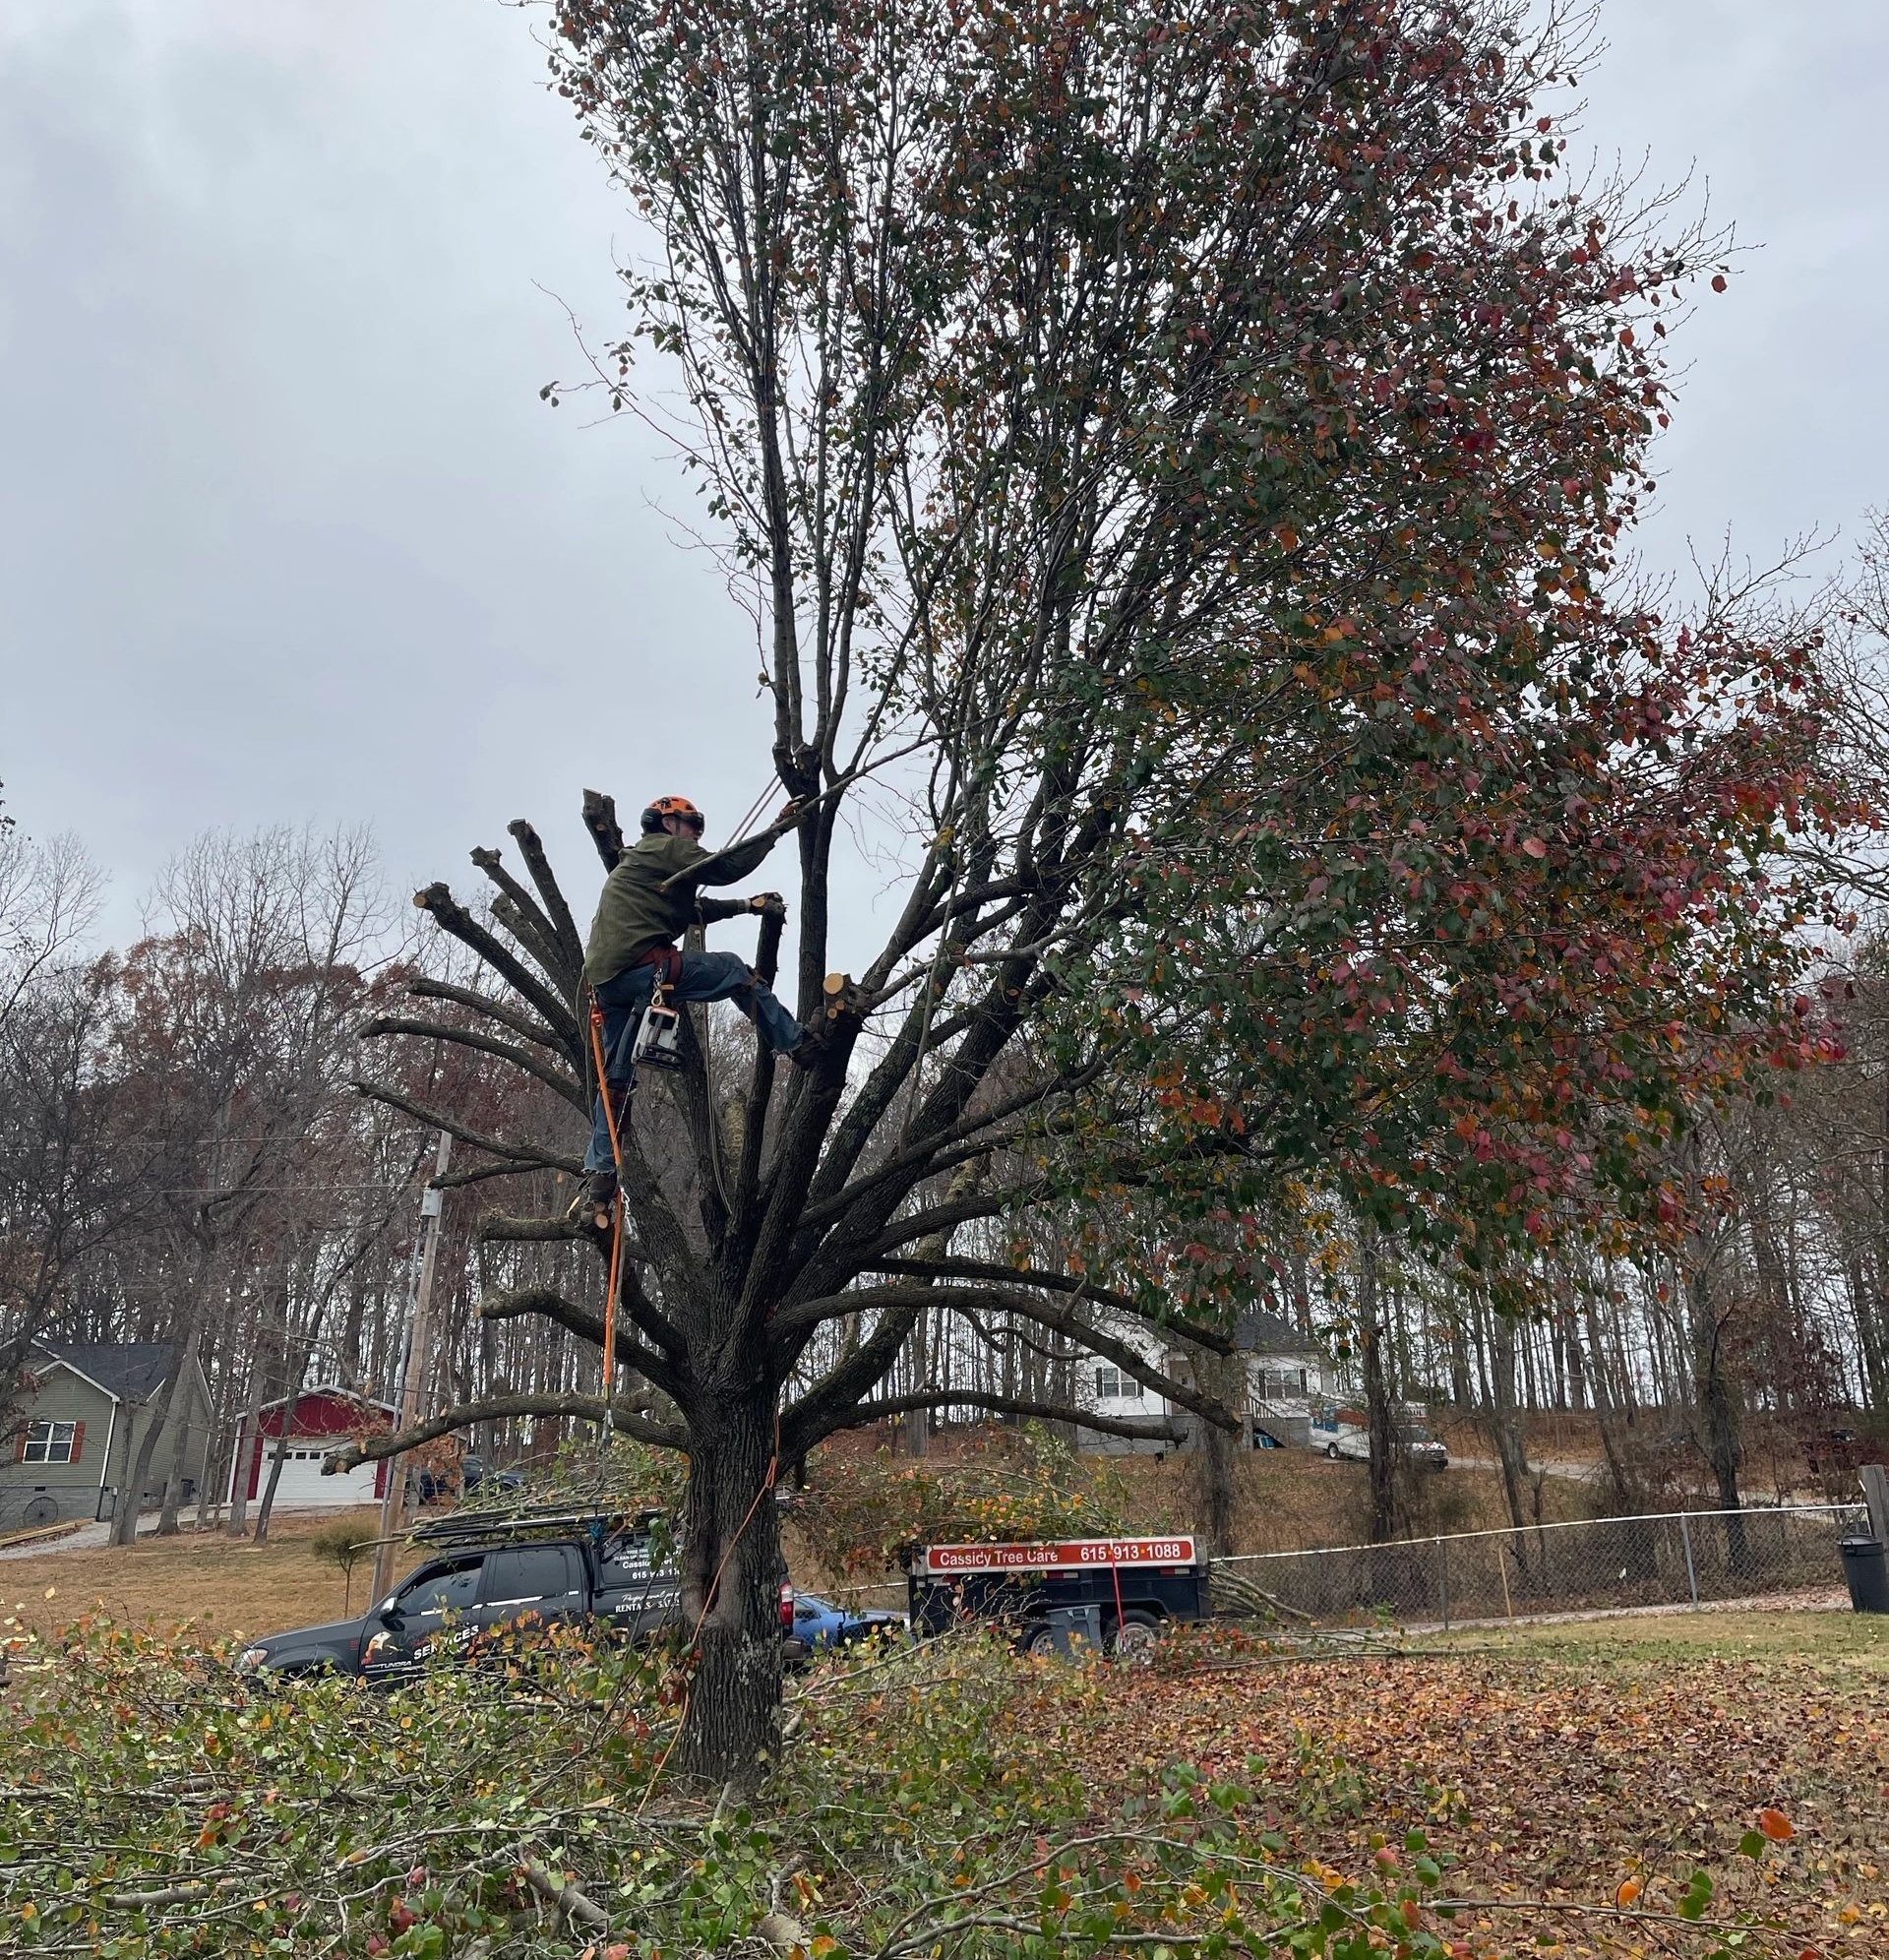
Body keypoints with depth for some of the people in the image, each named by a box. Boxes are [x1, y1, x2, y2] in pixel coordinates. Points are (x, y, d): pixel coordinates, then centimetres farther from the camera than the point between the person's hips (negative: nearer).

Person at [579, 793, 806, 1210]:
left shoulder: (633, 863, 35)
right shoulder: (665, 847, 5)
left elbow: (696, 908, 34)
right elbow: (725, 866, -6)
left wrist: (747, 905, 28)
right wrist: (775, 832, 1)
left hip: (606, 979, 9)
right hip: (642, 967, -9)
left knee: (617, 1079, 11)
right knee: (734, 970, 5)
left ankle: (598, 1176, 10)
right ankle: (793, 1043, 7)